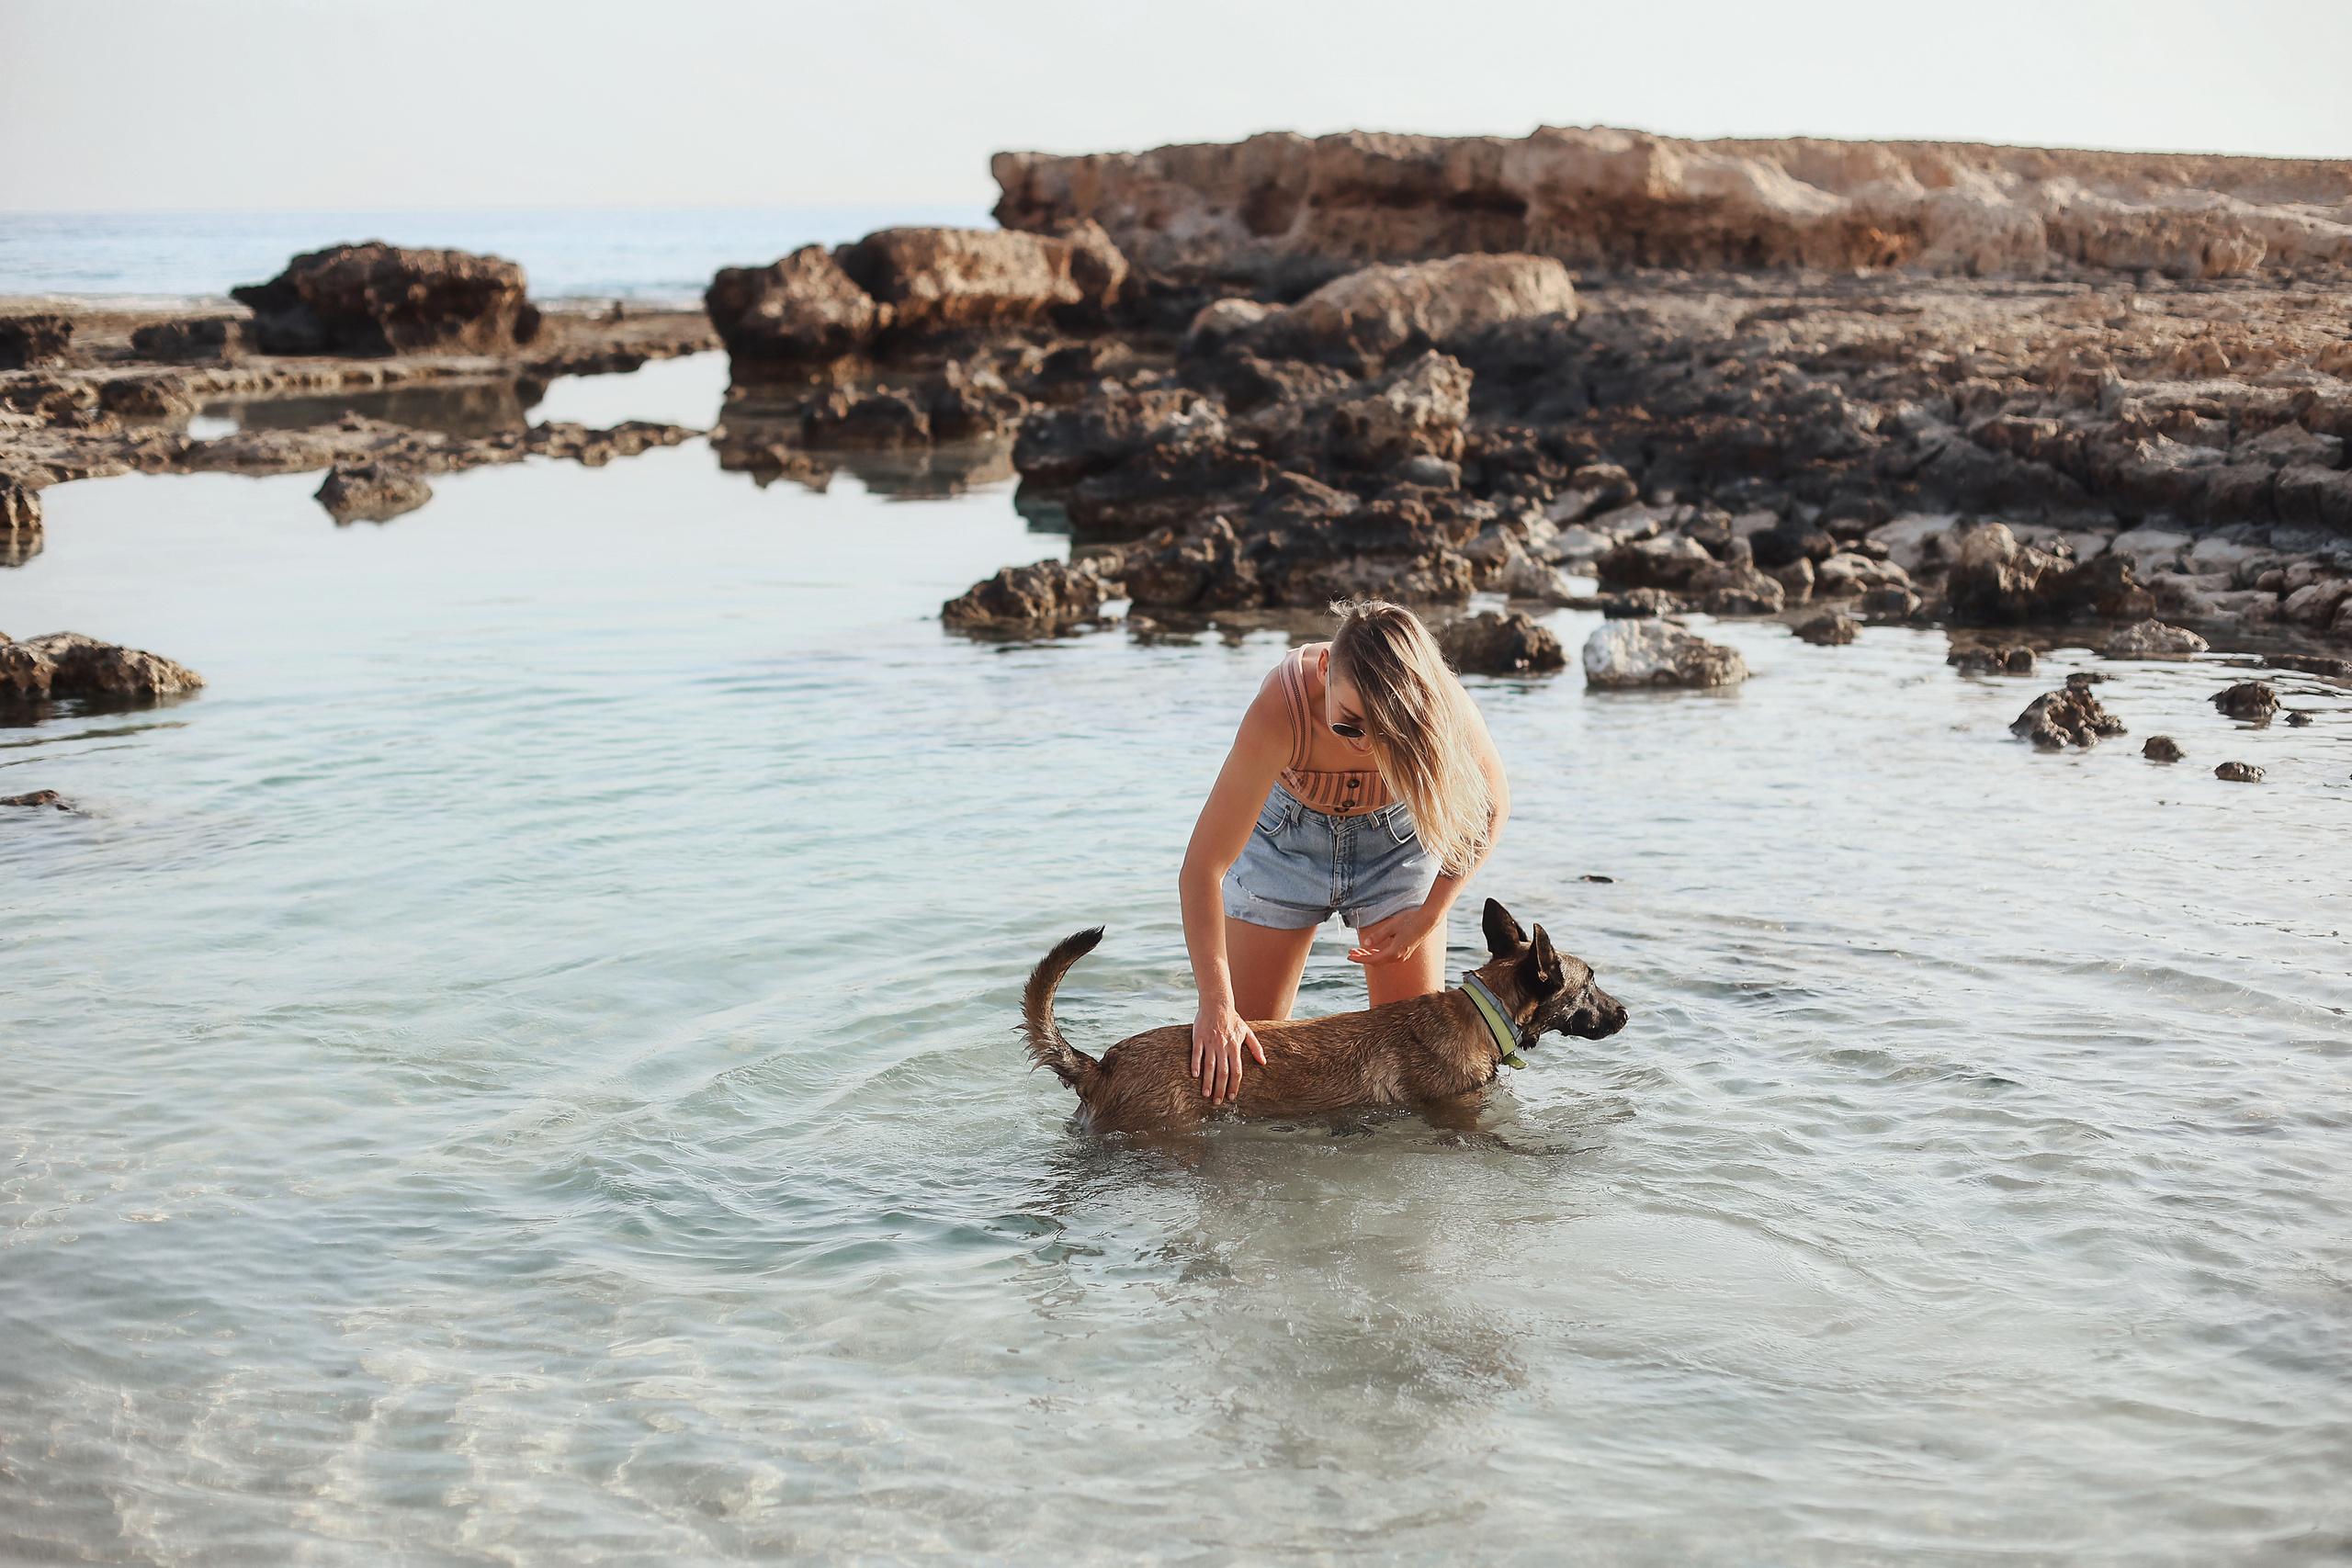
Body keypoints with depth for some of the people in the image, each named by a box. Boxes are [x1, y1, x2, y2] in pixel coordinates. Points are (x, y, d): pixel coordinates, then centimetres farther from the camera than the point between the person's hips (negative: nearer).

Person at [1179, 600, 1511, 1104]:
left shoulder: (1443, 708, -34)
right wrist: (1216, 1006, -38)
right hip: (1286, 835, -1)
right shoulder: (1278, 711, -40)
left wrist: (1427, 917, -14)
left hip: (1398, 836, 1)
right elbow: (1201, 870, -36)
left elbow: (1490, 806, -10)